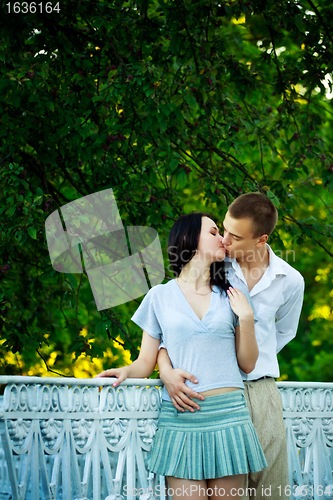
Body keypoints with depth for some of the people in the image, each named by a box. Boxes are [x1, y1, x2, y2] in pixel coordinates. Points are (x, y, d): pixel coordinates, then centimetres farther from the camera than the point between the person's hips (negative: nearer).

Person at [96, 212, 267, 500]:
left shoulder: (232, 295, 13)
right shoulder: (160, 296, 9)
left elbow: (247, 364, 12)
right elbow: (146, 362, 10)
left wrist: (246, 317, -1)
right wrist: (127, 371, -11)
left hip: (228, 413, 1)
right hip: (180, 418, -1)